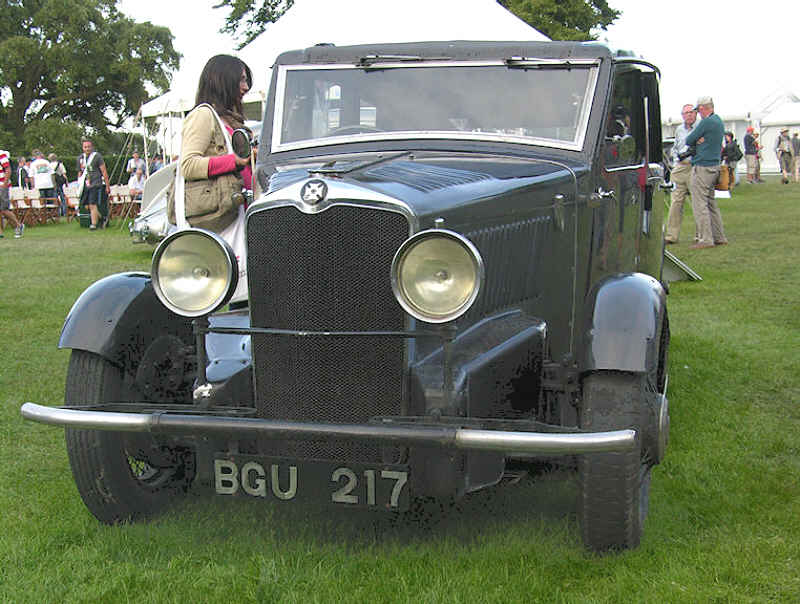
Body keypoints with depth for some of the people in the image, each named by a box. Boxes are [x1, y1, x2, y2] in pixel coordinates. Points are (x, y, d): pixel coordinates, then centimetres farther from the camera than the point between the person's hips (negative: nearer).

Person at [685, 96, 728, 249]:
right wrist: (699, 139, -7)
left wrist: (695, 139, 10)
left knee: (700, 204, -7)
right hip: (714, 166, 10)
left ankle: (706, 239, -8)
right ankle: (719, 237, 18)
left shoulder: (707, 122, -15)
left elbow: (688, 140, -10)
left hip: (702, 167, -10)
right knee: (711, 203, 15)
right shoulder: (718, 121, 15)